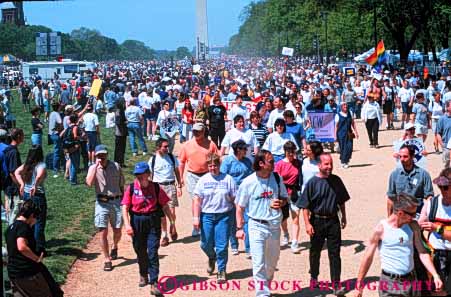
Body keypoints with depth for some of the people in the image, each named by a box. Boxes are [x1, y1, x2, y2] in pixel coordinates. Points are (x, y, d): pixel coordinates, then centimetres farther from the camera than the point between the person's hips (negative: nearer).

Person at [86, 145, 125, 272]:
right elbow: (89, 183, -20)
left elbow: (121, 185, 13)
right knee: (103, 232, -6)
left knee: (117, 231, 10)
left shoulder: (116, 166, 4)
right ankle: (107, 260, 2)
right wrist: (96, 166, -19)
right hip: (102, 203, -2)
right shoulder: (93, 168, 0)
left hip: (116, 201, 2)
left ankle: (114, 247, 42)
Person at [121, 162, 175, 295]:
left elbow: (164, 206, 2)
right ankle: (143, 275, 40)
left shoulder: (156, 188, -3)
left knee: (153, 252, -7)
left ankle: (154, 283, -7)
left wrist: (172, 221, 2)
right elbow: (125, 208, -5)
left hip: (153, 222, -1)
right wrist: (127, 224, -15)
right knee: (140, 251, 15)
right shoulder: (131, 188, -3)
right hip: (137, 222, 2)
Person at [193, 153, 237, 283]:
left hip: (224, 216, -2)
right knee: (206, 244, 7)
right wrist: (196, 217, -5)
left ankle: (222, 271, 14)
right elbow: (197, 200, 2)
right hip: (206, 216, 2)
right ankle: (212, 258, 40)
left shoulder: (228, 179, 0)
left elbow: (235, 199, 1)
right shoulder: (203, 180, 3)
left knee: (222, 246, -1)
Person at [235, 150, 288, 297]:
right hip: (257, 225, -4)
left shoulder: (277, 178, 0)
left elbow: (285, 198, 13)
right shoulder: (248, 182, -10)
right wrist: (239, 228, -5)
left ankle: (267, 284, 39)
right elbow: (240, 207, -2)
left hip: (274, 224, 4)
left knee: (272, 260, 17)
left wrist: (280, 203, -10)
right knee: (258, 262, -8)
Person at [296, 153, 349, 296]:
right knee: (315, 252, 14)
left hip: (333, 221, 2)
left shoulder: (336, 181, 1)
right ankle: (314, 277, 34)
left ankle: (336, 284, 4)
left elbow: (342, 201, 15)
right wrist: (307, 224, -13)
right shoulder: (312, 182, -10)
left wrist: (344, 217, 17)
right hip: (317, 221, -2)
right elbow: (305, 206, -8)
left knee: (334, 253, 0)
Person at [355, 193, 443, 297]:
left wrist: (435, 275, -6)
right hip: (389, 282, -4)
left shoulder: (413, 226, -1)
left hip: (410, 280, 4)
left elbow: (422, 252, 3)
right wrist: (359, 285, -4)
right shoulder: (381, 229, -12)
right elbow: (368, 257, -6)